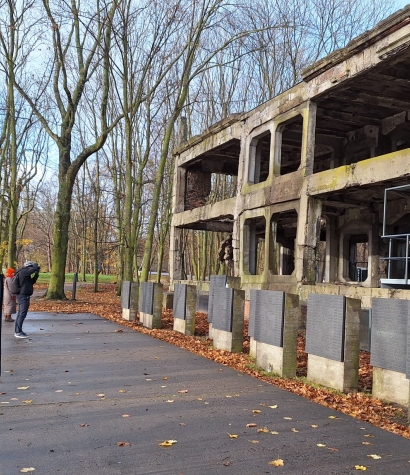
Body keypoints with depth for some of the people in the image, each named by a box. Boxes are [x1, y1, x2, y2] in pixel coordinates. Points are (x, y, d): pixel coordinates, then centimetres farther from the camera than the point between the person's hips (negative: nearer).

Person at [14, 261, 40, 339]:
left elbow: (31, 282, 22)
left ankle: (17, 331, 20)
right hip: (24, 296, -11)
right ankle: (18, 332, -9)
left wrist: (36, 274, 12)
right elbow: (35, 268, -27)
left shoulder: (24, 273, 15)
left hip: (22, 296, 11)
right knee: (22, 314, -9)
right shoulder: (23, 271, -15)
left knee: (20, 313, 14)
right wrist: (35, 264, -5)